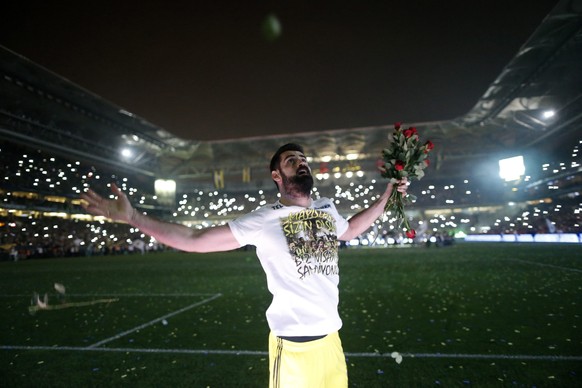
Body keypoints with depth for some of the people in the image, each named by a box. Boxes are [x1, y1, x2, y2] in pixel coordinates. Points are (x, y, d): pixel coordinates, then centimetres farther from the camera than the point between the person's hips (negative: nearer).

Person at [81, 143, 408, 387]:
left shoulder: (328, 208, 4)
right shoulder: (265, 220, -13)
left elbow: (348, 230, 27)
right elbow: (195, 239, -13)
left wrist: (386, 197, 26)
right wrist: (133, 217, -18)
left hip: (330, 336, 6)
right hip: (293, 342, -5)